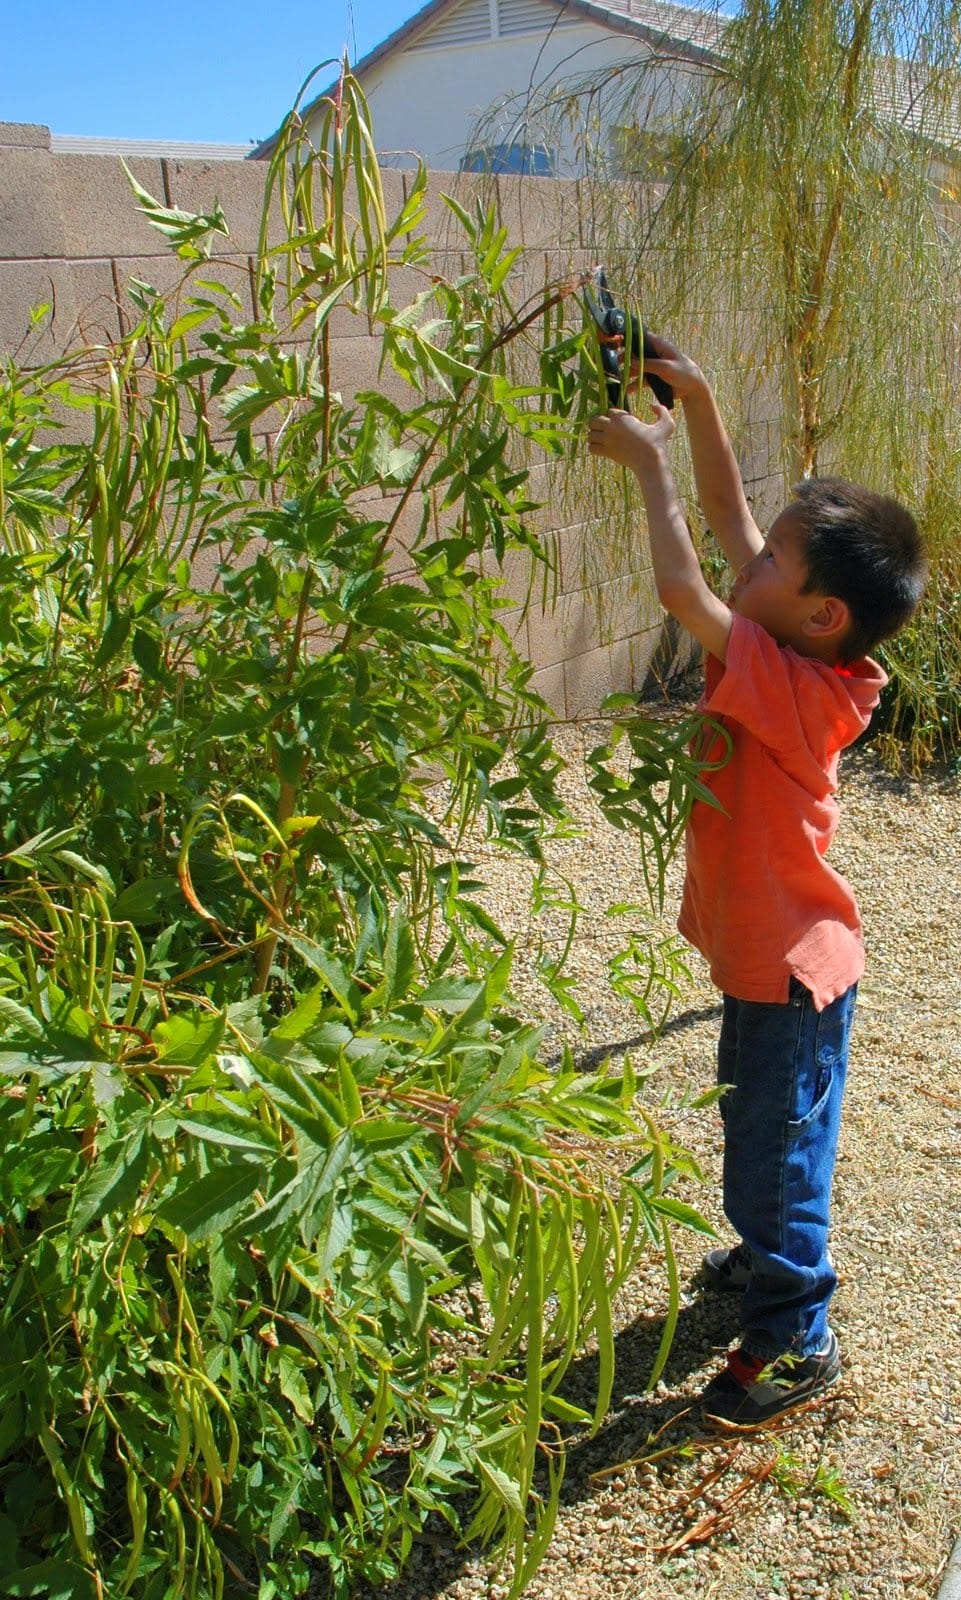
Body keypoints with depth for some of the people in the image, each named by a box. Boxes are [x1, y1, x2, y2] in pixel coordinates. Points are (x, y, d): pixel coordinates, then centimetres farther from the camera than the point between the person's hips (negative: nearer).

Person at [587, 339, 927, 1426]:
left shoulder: (789, 681, -29)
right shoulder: (792, 651, -5)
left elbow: (680, 588, -36)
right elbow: (724, 511, 1)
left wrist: (648, 462, -24)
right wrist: (695, 399, -6)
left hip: (789, 965, -9)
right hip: (767, 949, 9)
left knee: (777, 1144, 7)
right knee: (759, 1125, 28)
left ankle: (794, 1339, 25)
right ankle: (774, 1253, 50)